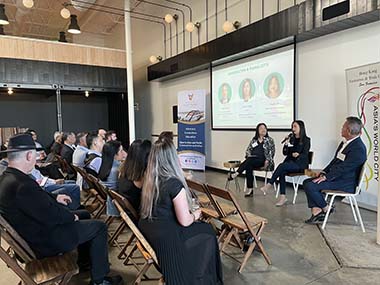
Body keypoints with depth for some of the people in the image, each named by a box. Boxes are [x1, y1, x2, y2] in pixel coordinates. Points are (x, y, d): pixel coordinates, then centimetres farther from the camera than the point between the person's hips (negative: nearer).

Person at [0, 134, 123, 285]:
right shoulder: (22, 184, -34)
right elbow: (51, 216, -28)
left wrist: (55, 198, 10)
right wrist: (72, 216, -11)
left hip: (32, 232, 10)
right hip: (44, 241, -10)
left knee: (84, 215, 23)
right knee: (99, 227, -1)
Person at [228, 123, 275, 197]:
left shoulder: (270, 140, 10)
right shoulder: (254, 140, 19)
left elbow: (272, 151, 4)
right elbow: (248, 150, 16)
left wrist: (267, 160, -10)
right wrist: (249, 156, -4)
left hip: (262, 160, -3)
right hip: (252, 159, 3)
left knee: (248, 161, -34)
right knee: (248, 167, -32)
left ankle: (236, 174, -35)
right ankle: (250, 189, -29)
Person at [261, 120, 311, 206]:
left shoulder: (306, 140, 1)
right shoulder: (291, 138, 16)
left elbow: (305, 154, -8)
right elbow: (285, 153, 10)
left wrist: (298, 155, -30)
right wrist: (286, 144, -6)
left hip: (300, 164, -4)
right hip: (289, 162, 4)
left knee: (282, 166, -31)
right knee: (282, 172, -29)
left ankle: (269, 184, -25)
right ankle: (282, 197, -31)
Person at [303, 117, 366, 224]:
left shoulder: (358, 148, -20)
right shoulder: (345, 142, 11)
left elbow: (343, 168, -23)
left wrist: (326, 177, -21)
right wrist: (324, 173, 4)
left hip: (346, 183, -10)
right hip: (335, 176, 10)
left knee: (310, 186, -22)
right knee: (307, 182, 0)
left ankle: (325, 208, 2)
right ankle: (316, 212, -5)